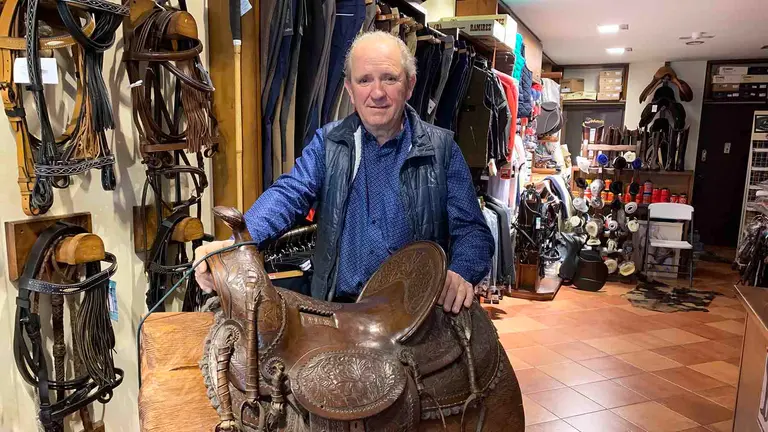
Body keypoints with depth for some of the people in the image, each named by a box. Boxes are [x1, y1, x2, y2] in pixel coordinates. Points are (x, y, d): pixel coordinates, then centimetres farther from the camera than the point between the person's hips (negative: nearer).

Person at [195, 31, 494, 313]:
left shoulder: (442, 149, 3)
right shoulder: (328, 141, 8)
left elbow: (472, 230, 1)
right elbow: (289, 194, -6)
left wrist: (461, 274, -22)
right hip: (337, 309, 1)